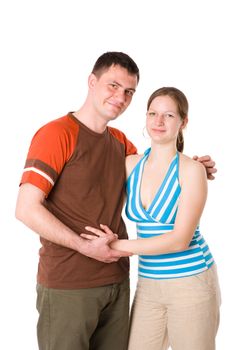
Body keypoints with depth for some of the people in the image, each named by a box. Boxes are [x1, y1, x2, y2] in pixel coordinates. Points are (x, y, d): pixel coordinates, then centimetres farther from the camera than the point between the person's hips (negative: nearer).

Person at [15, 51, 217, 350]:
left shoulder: (120, 142, 10)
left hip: (116, 281, 7)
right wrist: (86, 246, -19)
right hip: (67, 285, -6)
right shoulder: (56, 133, -11)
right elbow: (26, 209, -16)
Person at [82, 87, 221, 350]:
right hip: (148, 285, 4)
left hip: (191, 282, -4)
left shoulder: (191, 170, -12)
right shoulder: (131, 164, 2)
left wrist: (118, 246, -17)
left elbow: (180, 239, -18)